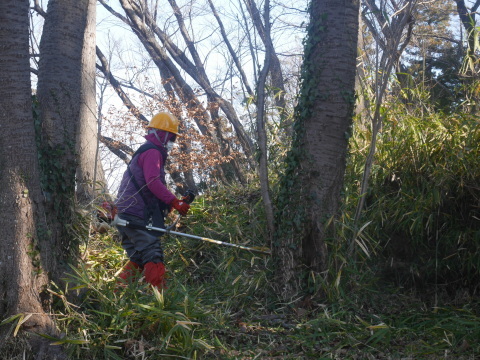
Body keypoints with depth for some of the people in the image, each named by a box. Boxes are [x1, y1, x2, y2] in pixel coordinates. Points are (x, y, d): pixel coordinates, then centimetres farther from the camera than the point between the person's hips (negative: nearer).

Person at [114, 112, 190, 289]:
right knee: (153, 257, -13)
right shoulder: (152, 152, -6)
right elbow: (153, 182, -21)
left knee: (138, 259, 12)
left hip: (127, 214, 10)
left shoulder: (143, 152, 28)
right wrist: (175, 202, -20)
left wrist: (173, 203, 16)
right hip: (137, 215, -10)